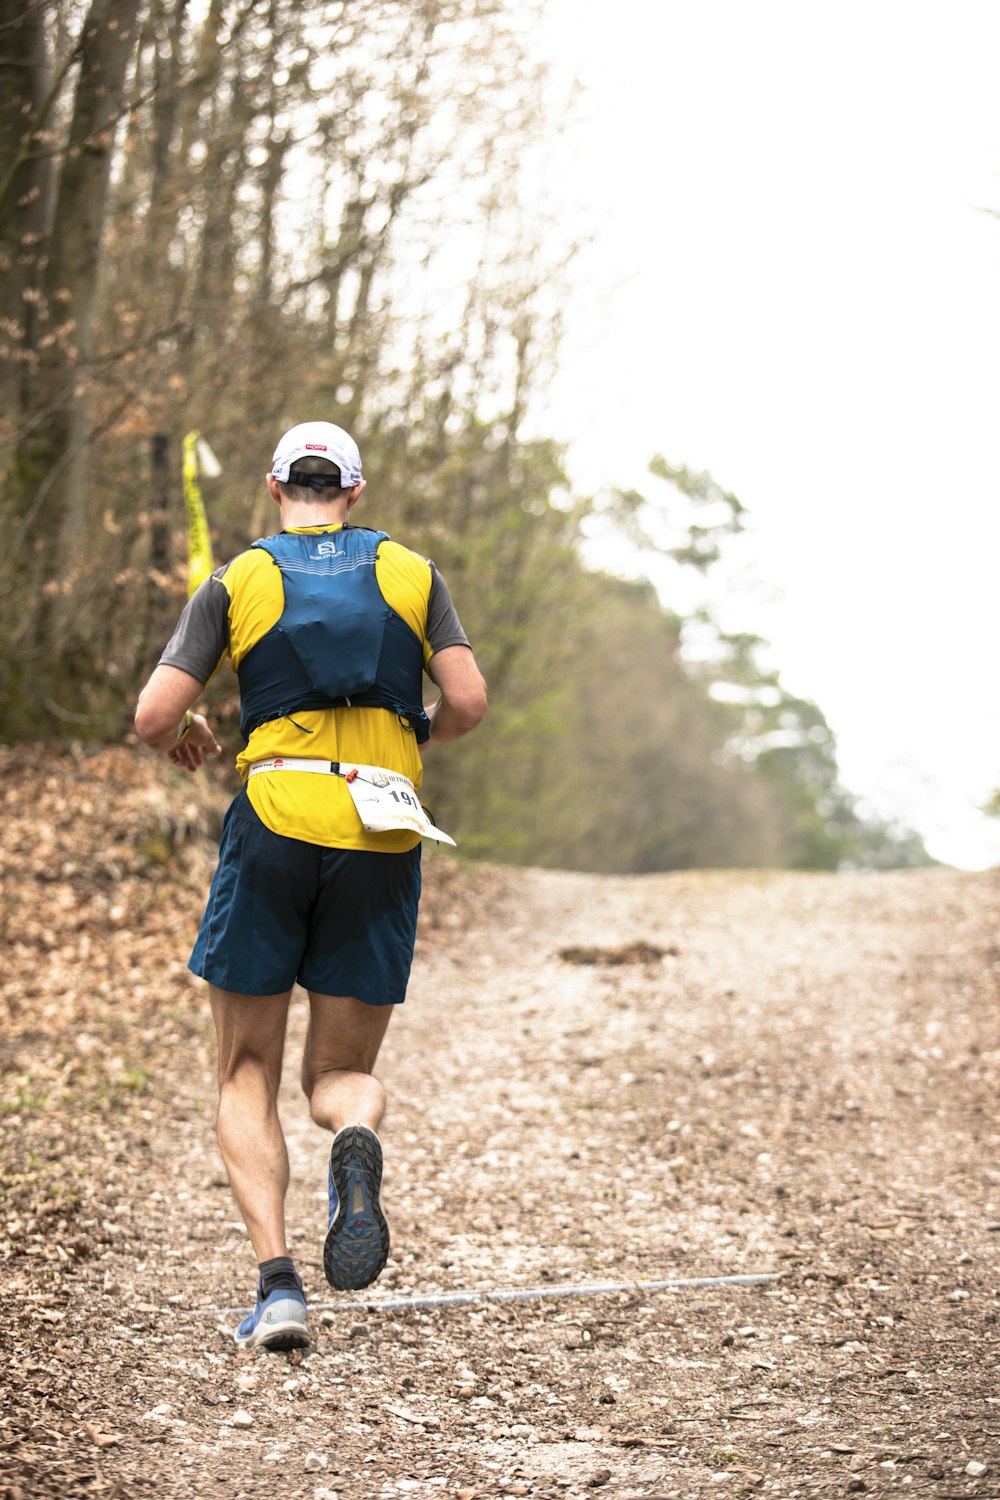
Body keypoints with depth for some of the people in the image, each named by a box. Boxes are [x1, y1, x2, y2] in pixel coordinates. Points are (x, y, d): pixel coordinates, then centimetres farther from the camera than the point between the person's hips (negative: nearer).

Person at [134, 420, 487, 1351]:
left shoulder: (237, 581, 6)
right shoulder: (410, 573, 10)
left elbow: (153, 717, -1)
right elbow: (467, 703, 1)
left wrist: (184, 737, 22)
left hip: (275, 825, -1)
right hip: (382, 841, 2)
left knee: (247, 1077, 9)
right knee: (341, 1070, 13)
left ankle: (276, 1282, -8)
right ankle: (358, 1136, -25)